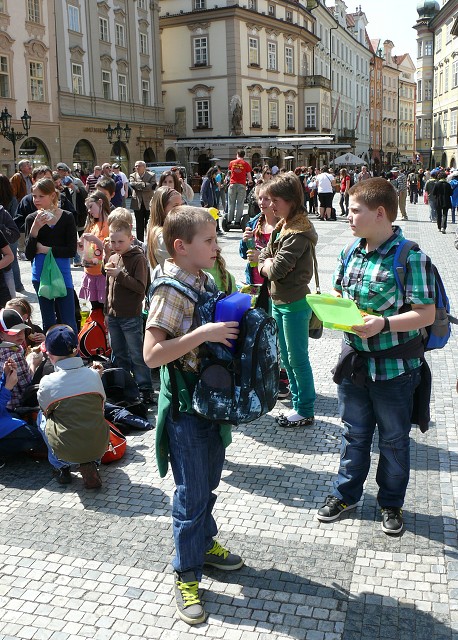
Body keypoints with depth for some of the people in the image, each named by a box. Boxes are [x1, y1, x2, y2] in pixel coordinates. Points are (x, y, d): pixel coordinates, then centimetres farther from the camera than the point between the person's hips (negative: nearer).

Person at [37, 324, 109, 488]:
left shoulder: (47, 382, -9)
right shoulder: (93, 374, -2)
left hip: (67, 452, -2)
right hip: (100, 448, 2)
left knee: (42, 417, 23)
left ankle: (60, 466, 25)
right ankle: (89, 464, 17)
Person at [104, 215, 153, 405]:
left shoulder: (138, 258, -10)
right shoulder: (112, 258, 10)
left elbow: (141, 287, -18)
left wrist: (120, 274, -23)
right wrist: (107, 311, 19)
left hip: (131, 317, -7)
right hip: (113, 316, 7)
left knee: (137, 355, -2)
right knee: (118, 355, 17)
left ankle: (145, 389, 6)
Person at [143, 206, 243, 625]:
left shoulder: (205, 280, 4)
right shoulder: (171, 291, -21)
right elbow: (152, 355, -28)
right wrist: (203, 333, -31)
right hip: (185, 404, -8)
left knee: (208, 481, 22)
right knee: (192, 492, 4)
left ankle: (205, 543, 43)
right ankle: (187, 575, 20)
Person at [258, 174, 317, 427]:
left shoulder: (298, 234, -21)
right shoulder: (281, 226, 8)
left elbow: (277, 269, -24)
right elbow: (263, 257, 8)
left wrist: (268, 265, -4)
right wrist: (270, 264, -12)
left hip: (295, 304, -9)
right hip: (278, 301, 9)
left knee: (298, 359, 2)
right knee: (286, 358, 17)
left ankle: (306, 412, 16)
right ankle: (298, 404, 30)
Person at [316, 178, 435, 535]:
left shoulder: (410, 257, -18)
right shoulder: (351, 253, 2)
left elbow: (427, 314, -19)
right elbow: (339, 294, 15)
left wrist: (384, 324, -31)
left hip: (394, 367, -5)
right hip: (354, 361, 5)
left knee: (393, 439, 14)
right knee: (354, 433, 20)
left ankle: (392, 503, 34)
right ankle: (346, 494, 38)